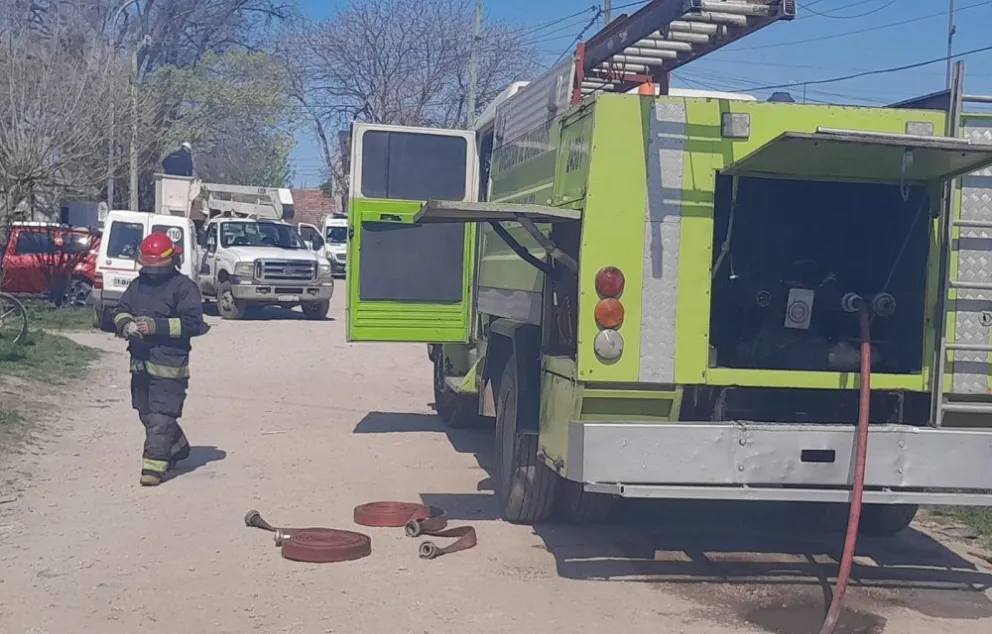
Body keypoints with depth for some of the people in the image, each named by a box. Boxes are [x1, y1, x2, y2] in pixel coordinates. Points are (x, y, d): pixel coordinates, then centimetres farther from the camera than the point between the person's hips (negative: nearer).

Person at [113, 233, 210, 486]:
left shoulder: (184, 287, -7)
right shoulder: (138, 284, 13)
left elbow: (193, 323, -14)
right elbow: (120, 310, 17)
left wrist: (158, 326, -21)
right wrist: (126, 324, -7)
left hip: (169, 363, -7)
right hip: (140, 361, 8)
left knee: (160, 417, -8)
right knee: (147, 414, 18)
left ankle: (154, 466, -4)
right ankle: (178, 447, 38)